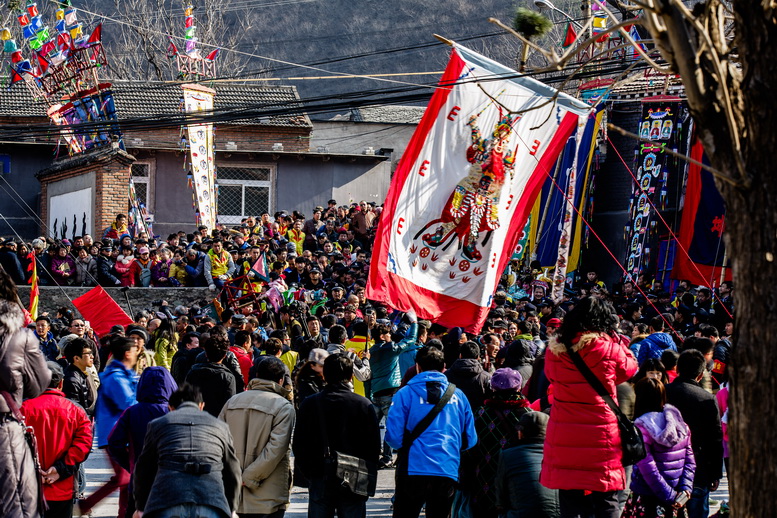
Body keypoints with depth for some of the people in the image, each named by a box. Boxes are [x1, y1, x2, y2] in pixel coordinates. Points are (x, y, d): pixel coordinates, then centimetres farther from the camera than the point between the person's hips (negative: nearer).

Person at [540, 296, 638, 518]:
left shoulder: (555, 349, 2)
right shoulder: (608, 348, -9)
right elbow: (630, 368, 10)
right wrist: (615, 339, 13)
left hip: (563, 439, 3)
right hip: (601, 439, -3)